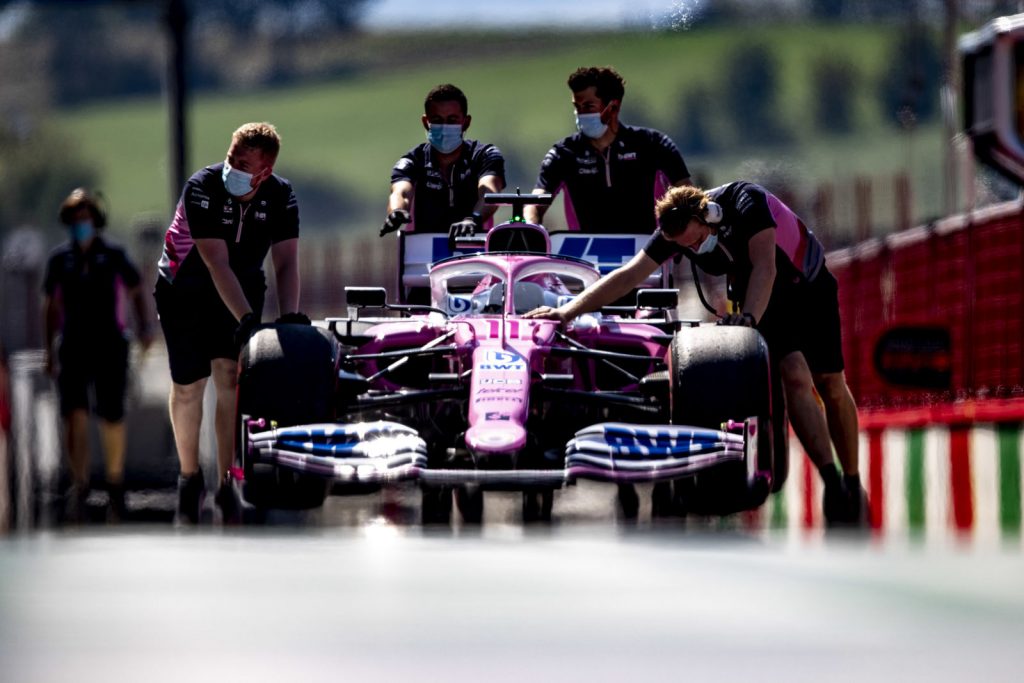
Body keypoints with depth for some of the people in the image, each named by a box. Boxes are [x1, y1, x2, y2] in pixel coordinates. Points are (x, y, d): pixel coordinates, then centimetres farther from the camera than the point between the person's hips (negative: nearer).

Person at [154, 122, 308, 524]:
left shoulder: (281, 197, -15)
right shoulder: (202, 189, -27)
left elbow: (286, 262, -18)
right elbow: (217, 264, -34)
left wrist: (289, 316, -34)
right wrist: (247, 320, -42)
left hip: (243, 287, 2)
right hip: (184, 291, -2)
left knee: (230, 375, -12)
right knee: (188, 385, -2)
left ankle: (227, 481, -8)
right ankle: (189, 477, 18)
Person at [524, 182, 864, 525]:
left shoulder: (747, 202, -32)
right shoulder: (675, 230, -19)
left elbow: (765, 267, -40)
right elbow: (627, 276, -19)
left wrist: (748, 318, -54)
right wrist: (569, 311, -26)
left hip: (809, 287, -2)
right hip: (763, 301, 3)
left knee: (831, 385, 1)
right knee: (795, 378, -20)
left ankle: (852, 481, 18)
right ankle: (832, 484, -23)